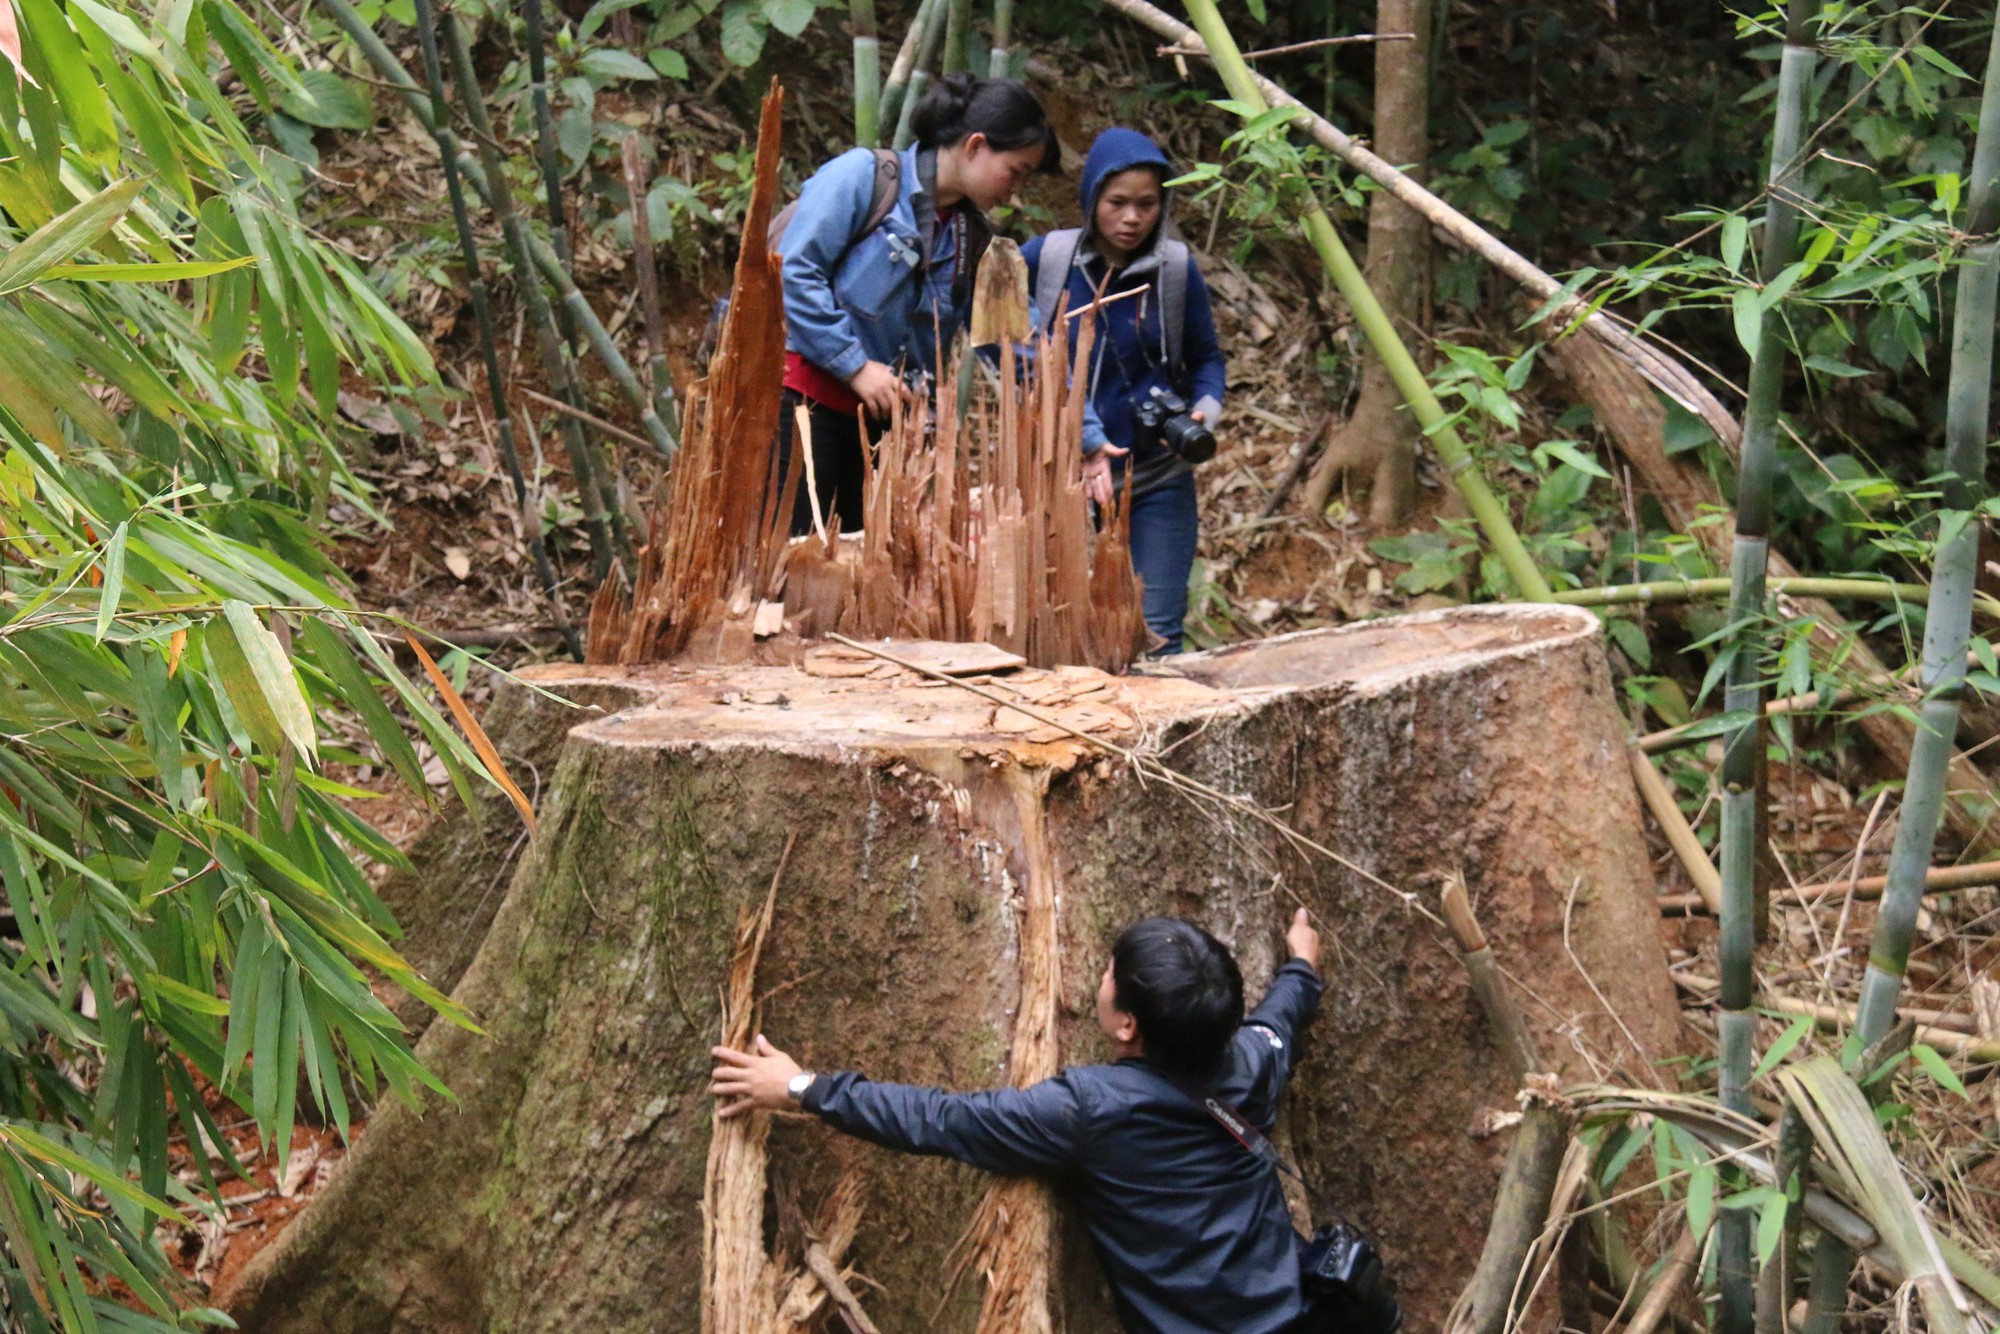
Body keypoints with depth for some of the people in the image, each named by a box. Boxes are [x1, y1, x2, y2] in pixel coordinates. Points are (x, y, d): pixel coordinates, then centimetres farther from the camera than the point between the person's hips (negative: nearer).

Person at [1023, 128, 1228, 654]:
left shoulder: (1177, 267, -2)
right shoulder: (1045, 257, -5)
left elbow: (1205, 357, 10)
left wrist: (1205, 410, -11)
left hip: (1158, 482, 0)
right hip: (1063, 478, 0)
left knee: (1157, 633, -3)